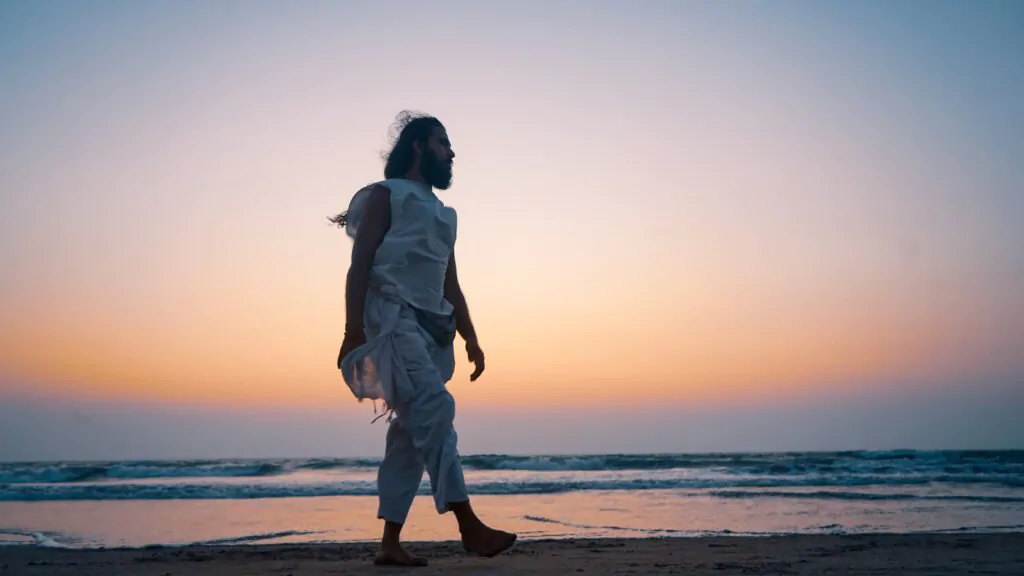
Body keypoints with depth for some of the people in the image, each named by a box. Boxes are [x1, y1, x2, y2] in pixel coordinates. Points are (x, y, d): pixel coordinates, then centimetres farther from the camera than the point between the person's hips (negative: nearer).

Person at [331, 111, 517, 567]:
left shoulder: (443, 214, 26)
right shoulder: (386, 195, 5)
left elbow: (451, 285, 26)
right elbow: (360, 265, -5)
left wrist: (470, 337, 16)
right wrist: (353, 331, -16)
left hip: (430, 325, 8)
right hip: (392, 317, -7)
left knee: (410, 432, 4)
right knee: (435, 409, -21)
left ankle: (390, 543, 8)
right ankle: (469, 526, -25)